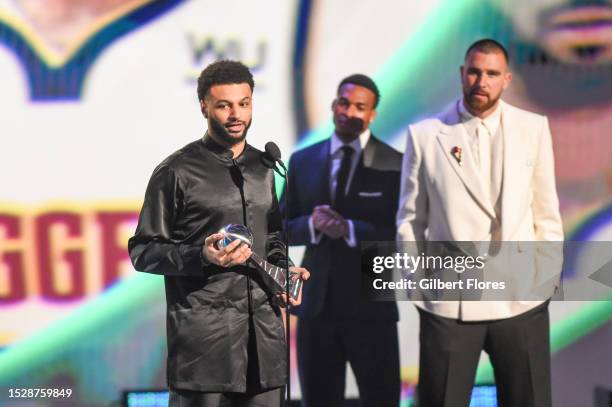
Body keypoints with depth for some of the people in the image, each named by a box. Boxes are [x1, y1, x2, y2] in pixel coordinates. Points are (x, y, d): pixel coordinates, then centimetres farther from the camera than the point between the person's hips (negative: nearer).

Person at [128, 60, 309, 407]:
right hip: (204, 334, -5)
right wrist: (203, 257, -17)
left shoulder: (265, 167, 15)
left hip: (265, 327, 5)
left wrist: (283, 268, 6)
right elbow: (142, 251, -3)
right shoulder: (177, 172, -3)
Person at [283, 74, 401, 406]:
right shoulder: (302, 161, 8)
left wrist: (350, 229, -22)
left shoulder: (394, 164, -4)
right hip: (316, 304, 3)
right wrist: (311, 224, -13)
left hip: (371, 306, -3)